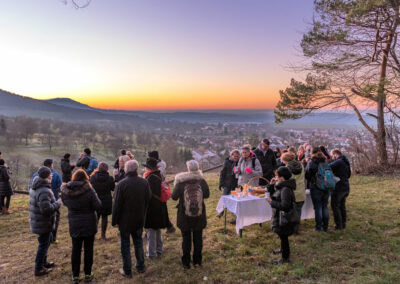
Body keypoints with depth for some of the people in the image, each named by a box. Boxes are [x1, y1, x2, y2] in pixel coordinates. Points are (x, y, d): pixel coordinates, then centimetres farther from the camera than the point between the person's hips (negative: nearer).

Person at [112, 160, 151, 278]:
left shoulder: (122, 184, -19)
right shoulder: (144, 182, -7)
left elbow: (117, 204, -14)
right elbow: (148, 200, 3)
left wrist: (115, 221, -4)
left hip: (125, 220, -4)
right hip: (139, 220, 4)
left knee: (125, 245, 9)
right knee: (138, 242, 19)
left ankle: (127, 271, 18)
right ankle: (141, 266, 30)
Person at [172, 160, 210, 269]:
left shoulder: (180, 182, -14)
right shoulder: (201, 180, -9)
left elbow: (174, 197, -7)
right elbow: (207, 194, 1)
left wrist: (175, 186, 8)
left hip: (185, 216, -1)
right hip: (199, 215, 1)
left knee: (186, 238, 13)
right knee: (198, 238, 16)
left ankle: (186, 262, 22)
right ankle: (197, 261, 25)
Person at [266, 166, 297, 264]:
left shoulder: (285, 189, -26)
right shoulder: (281, 187, 5)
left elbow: (284, 205, -30)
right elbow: (274, 196, 16)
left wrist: (272, 202, -22)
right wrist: (271, 185, 3)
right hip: (279, 217, 10)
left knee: (283, 236, 4)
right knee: (282, 236, 27)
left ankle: (285, 258, 18)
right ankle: (283, 249, 47)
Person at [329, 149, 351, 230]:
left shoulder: (338, 162, -16)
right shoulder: (346, 162, 14)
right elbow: (349, 175, 23)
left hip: (338, 188, -9)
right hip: (346, 187, 9)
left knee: (335, 206, -1)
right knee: (342, 206, 16)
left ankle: (338, 225, 2)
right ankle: (343, 224, 22)